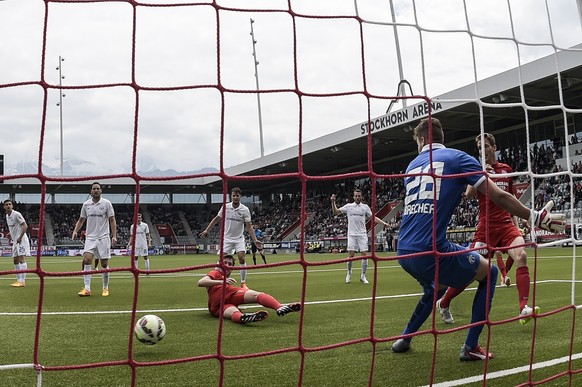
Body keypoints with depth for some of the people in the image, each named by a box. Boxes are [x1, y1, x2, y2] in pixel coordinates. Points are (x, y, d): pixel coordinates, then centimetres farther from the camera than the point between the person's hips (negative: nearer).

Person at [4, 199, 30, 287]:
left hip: (21, 240, -9)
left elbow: (25, 226, -17)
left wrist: (20, 237, -21)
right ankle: (19, 280, 14)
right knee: (16, 261, 9)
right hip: (15, 241, 9)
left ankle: (22, 281, -18)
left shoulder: (16, 214, -12)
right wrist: (11, 234, 14)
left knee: (22, 259, -14)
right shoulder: (7, 216, 14)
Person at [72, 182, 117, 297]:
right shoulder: (86, 204, 6)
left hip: (103, 237, -2)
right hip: (90, 237, 2)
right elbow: (81, 220, 16)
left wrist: (114, 236, -9)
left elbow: (112, 220, -1)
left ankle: (106, 288, 15)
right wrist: (75, 231, 0)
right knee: (86, 260, -14)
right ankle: (87, 289, -13)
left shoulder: (107, 203, -1)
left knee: (104, 264, 2)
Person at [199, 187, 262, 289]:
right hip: (226, 238, 1)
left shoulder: (245, 209, -8)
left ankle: (243, 283, -3)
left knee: (241, 258, -15)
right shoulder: (225, 207, -3)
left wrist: (255, 240, -15)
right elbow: (216, 219, 10)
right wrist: (206, 230, 8)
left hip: (239, 238, -1)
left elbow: (249, 226, -7)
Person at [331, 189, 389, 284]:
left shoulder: (365, 207, 9)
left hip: (362, 235, 1)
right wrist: (333, 202, -5)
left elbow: (373, 218, 12)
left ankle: (363, 276, 6)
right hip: (352, 234, -1)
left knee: (365, 255, -5)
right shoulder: (348, 206, 8)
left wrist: (384, 223, 2)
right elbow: (335, 212, 8)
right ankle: (349, 273, 18)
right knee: (351, 255, -4)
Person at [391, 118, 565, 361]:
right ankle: (470, 347, 15)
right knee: (489, 273, 19)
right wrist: (535, 218, 7)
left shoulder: (412, 166, 18)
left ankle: (404, 338, 36)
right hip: (431, 250, -6)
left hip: (405, 254, 6)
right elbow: (499, 197, -1)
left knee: (435, 288, 36)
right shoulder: (457, 158, 4)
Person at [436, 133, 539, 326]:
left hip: (506, 223, 3)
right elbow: (469, 193, -16)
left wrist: (516, 224, 16)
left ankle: (524, 309, -22)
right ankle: (443, 303, 18)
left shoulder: (507, 169, 13)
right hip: (487, 225, -3)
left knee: (521, 256, -22)